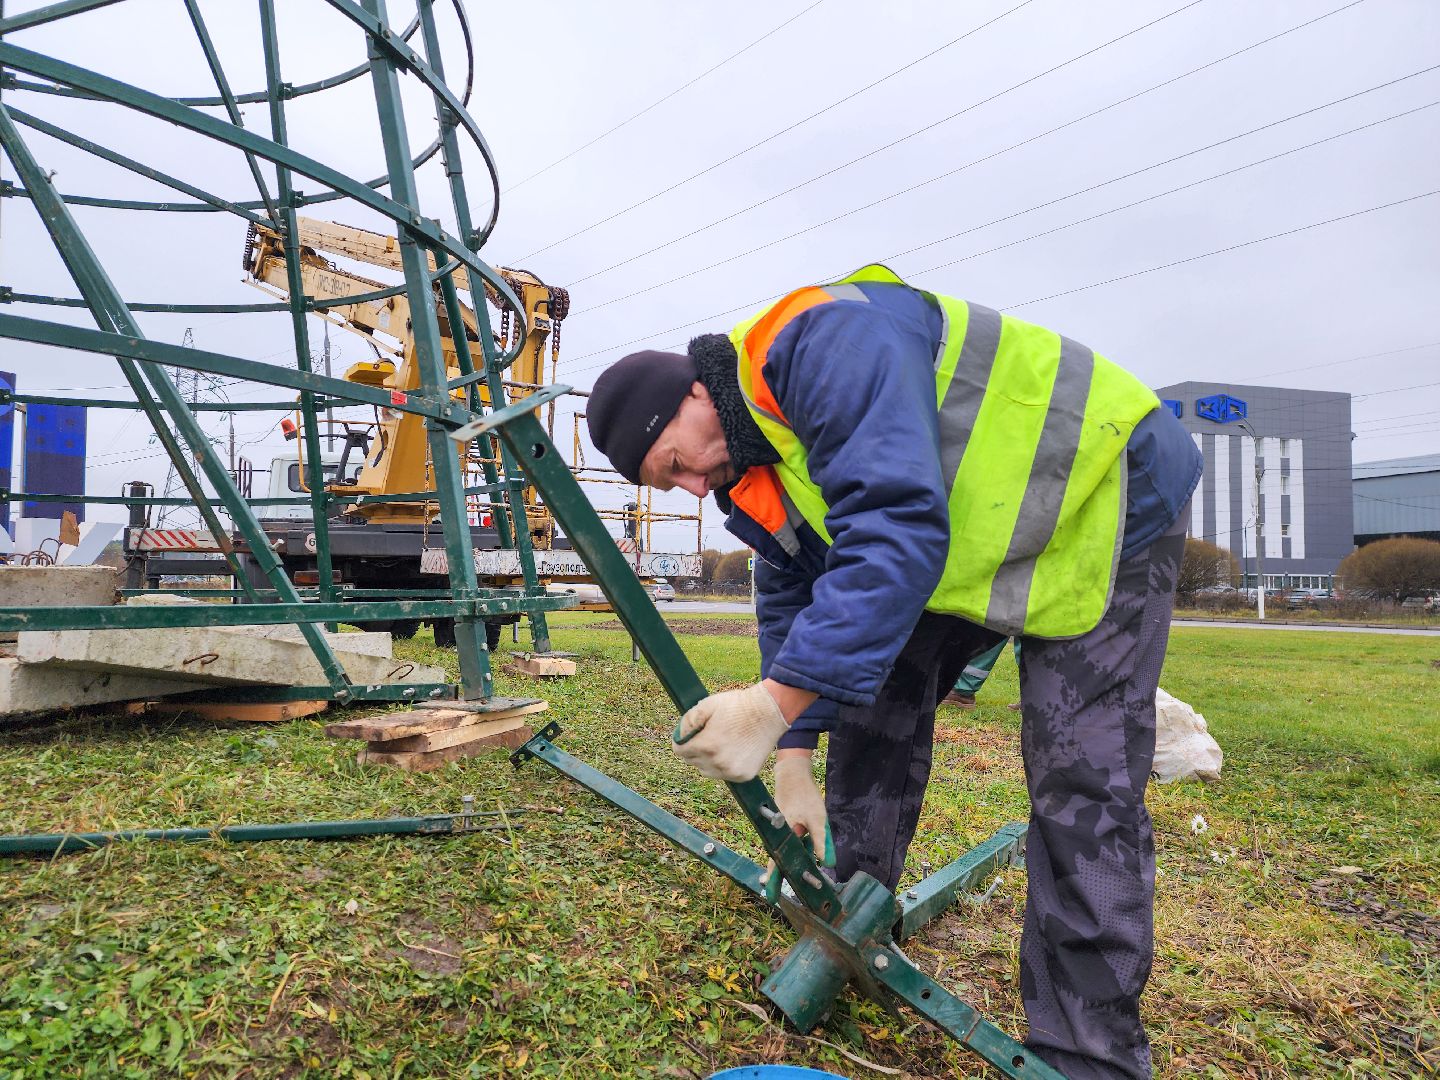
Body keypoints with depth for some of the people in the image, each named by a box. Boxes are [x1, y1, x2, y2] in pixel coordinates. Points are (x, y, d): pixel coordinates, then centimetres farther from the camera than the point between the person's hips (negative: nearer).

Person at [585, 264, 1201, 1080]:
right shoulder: (754, 470, 1)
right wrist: (794, 756, 2)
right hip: (967, 544, 9)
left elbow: (899, 529, -39)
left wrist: (777, 700, -40)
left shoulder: (825, 342, -30)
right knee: (874, 692, 6)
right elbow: (792, 600, 6)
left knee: (1080, 785, -14)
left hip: (1106, 501, -8)